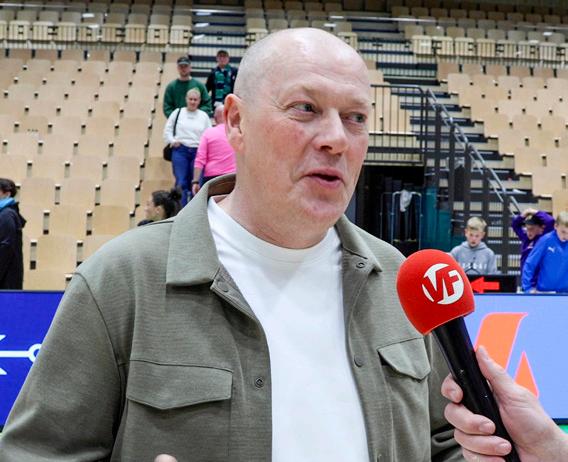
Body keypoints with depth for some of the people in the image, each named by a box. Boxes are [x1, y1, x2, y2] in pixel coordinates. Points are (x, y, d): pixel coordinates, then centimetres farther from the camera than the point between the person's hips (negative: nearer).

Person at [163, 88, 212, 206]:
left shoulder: (204, 116, 10)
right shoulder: (178, 113, 7)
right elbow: (167, 129, 10)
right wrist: (172, 141, -5)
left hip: (198, 152, 1)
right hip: (180, 151, -1)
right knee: (181, 182, -7)